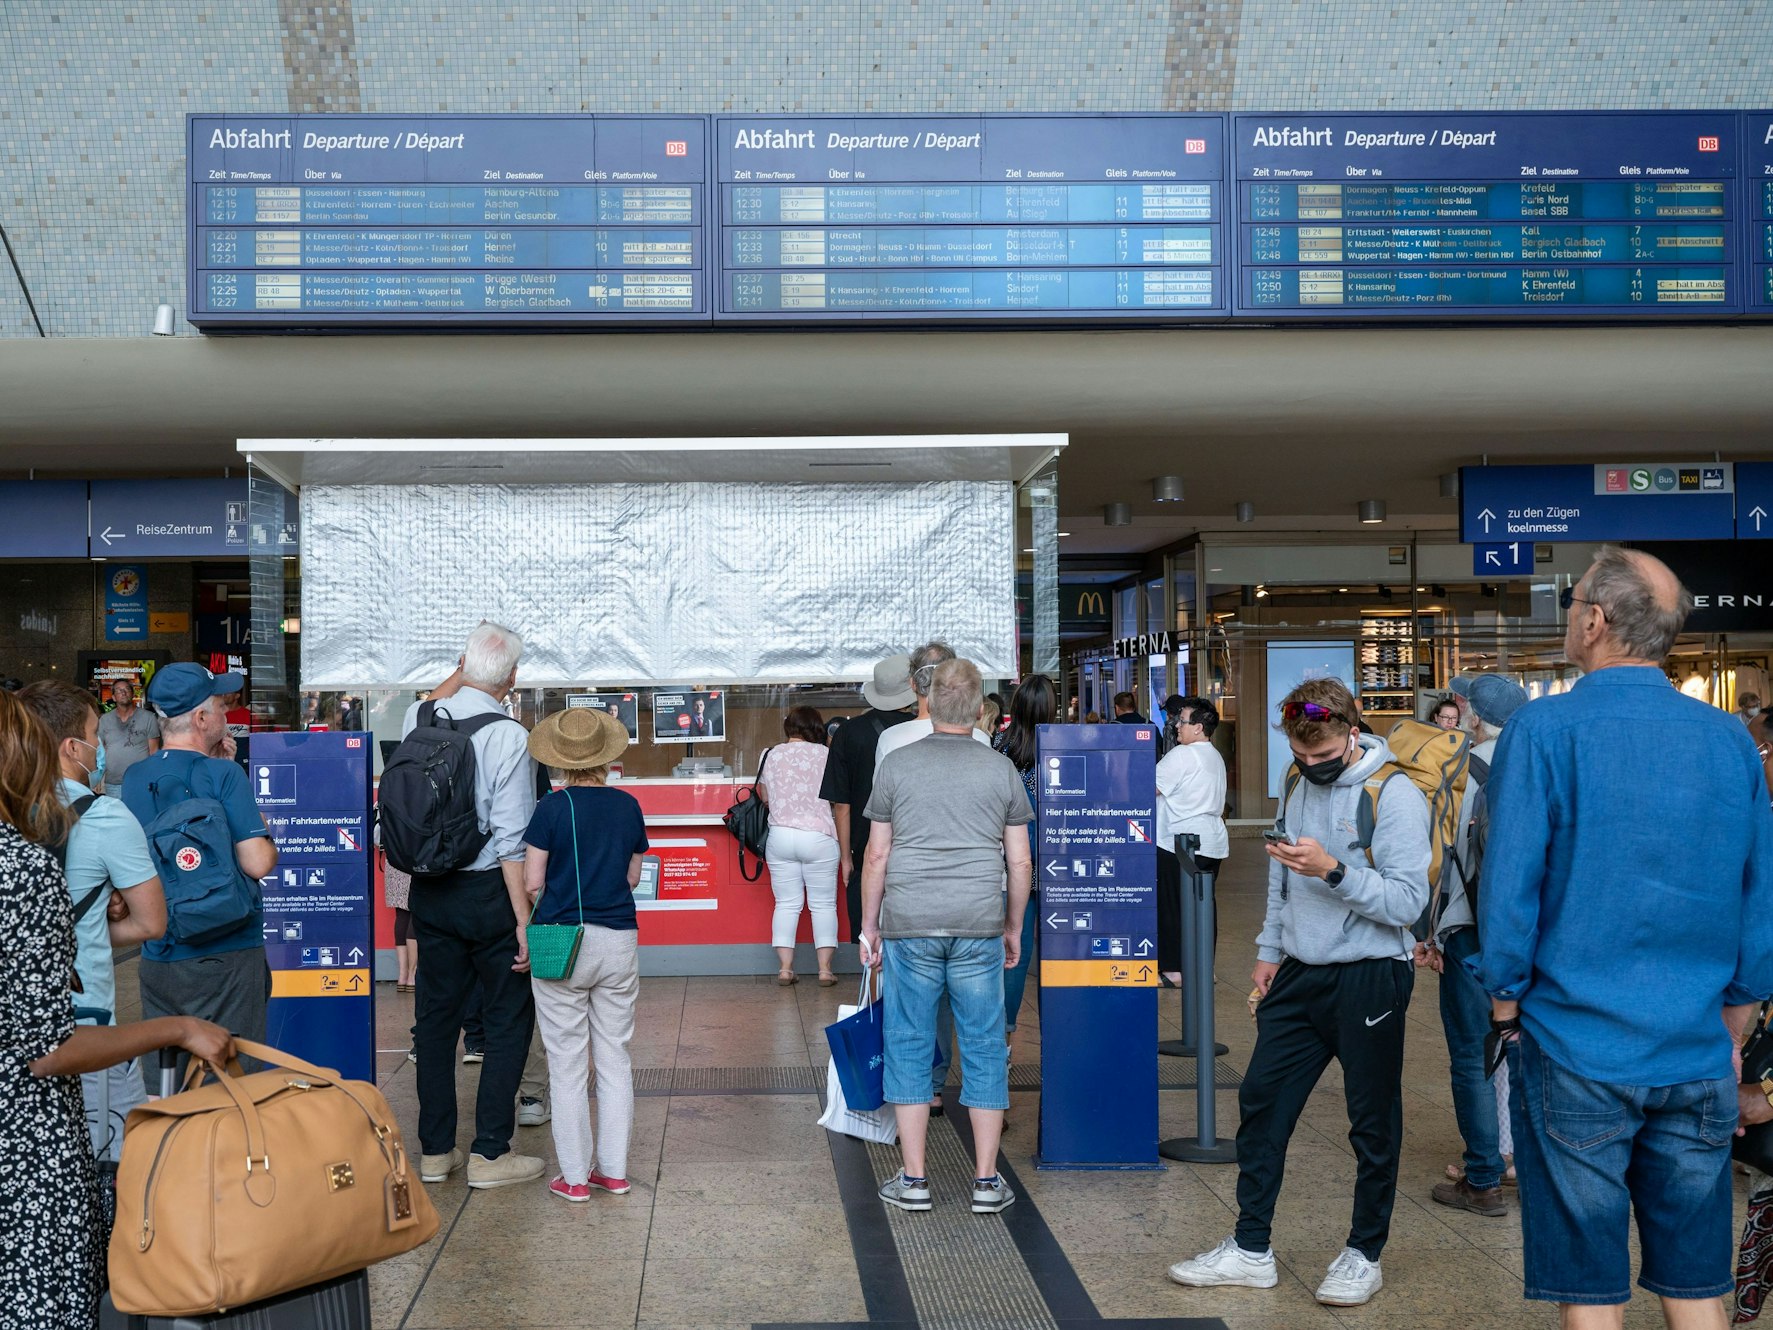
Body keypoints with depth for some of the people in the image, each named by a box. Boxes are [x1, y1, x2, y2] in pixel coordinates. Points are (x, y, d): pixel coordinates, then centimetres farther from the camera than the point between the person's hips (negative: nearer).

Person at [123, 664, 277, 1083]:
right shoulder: (223, 774, -14)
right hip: (225, 957, -6)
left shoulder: (135, 778, 5)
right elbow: (258, 863, -19)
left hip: (156, 959, 6)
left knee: (159, 1091, 12)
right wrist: (268, 839, 3)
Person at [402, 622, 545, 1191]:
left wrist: (459, 675, 35)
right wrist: (523, 919, -14)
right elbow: (512, 839, -17)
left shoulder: (418, 720, -1)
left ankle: (434, 1150, 22)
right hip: (488, 890, -6)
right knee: (509, 1017, 6)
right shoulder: (509, 737, -16)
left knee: (435, 1015, 14)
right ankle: (490, 1153, 7)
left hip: (429, 890, 6)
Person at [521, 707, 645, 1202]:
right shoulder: (627, 805, 2)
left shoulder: (553, 807, -8)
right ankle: (613, 1170, 17)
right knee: (615, 1059, 12)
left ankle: (575, 1176, 10)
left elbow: (532, 882, -8)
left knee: (568, 1064, 5)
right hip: (619, 942, 3)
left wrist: (525, 939, 6)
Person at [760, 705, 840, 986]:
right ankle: (825, 968, 3)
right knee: (823, 904, 5)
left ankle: (785, 968, 5)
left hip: (780, 835, 3)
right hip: (818, 837, -3)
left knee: (786, 904, 8)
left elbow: (764, 796, 13)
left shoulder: (772, 755, 4)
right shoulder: (824, 755, -4)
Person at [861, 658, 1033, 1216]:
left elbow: (876, 856, 2)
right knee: (984, 1049, 8)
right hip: (978, 928, 1)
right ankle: (986, 1182, 12)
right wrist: (1013, 928, 17)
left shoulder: (897, 765, 1)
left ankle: (913, 1180, 11)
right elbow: (1020, 863, 5)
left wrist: (869, 927, 12)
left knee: (908, 1048, 8)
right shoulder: (1001, 770, 3)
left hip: (909, 927, 0)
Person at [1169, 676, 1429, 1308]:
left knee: (1372, 1121, 5)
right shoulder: (1298, 786, 9)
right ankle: (1250, 1249, 17)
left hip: (1368, 977, -7)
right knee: (1261, 1102, 7)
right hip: (1300, 973, 7)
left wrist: (1333, 871, -29)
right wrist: (1270, 948, 20)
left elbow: (1408, 901, -19)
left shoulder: (1393, 794, -13)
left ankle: (1365, 1254, 21)